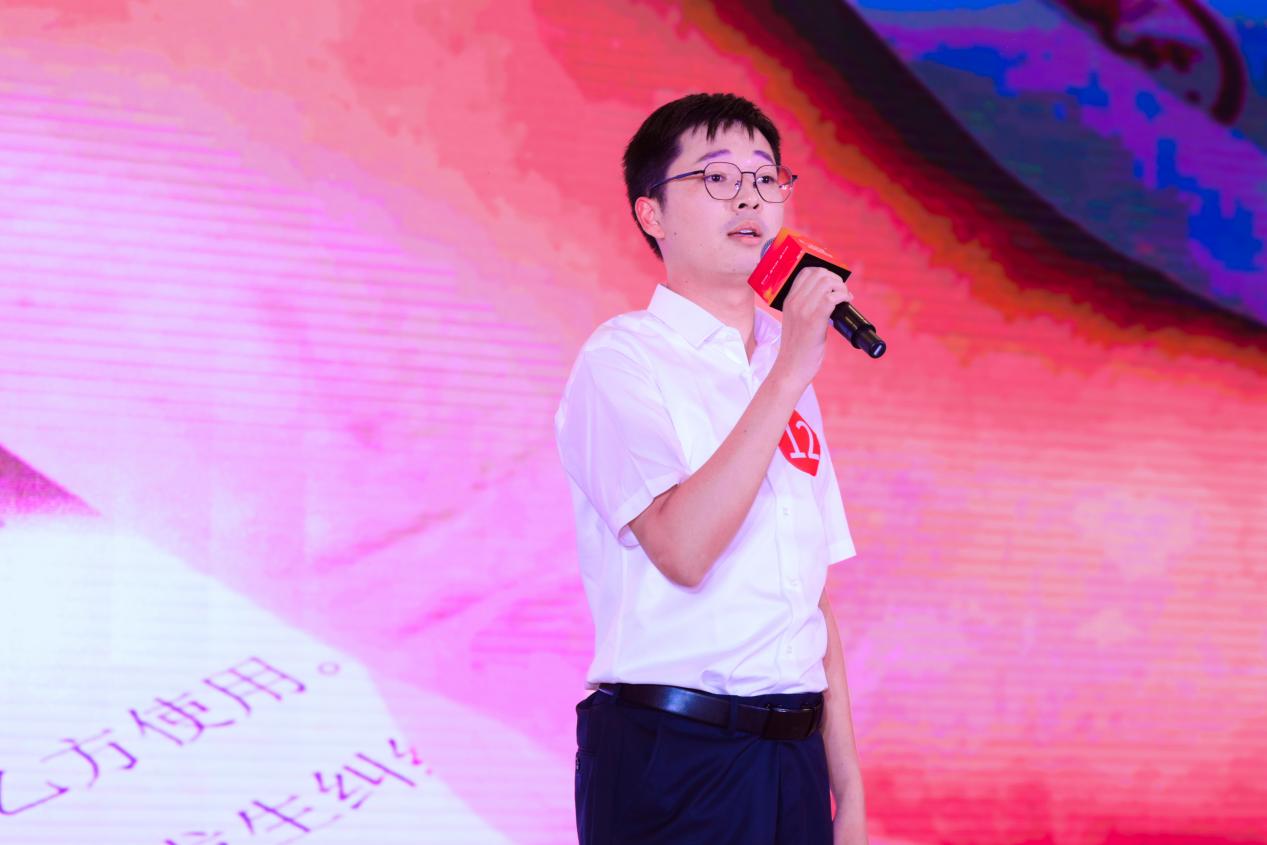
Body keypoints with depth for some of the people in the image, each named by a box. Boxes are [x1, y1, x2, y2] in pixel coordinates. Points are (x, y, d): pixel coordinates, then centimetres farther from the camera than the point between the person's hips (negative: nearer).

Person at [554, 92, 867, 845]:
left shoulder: (786, 371, 16)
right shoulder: (624, 359, -5)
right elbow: (683, 550, -20)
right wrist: (787, 377, -19)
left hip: (791, 754, 6)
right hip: (672, 757, -6)